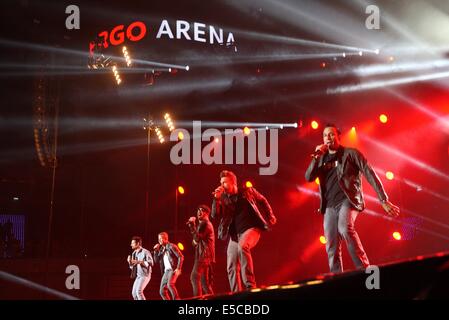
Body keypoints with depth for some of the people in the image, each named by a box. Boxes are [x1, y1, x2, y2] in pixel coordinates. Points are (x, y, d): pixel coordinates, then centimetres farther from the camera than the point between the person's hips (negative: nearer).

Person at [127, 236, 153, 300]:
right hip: (138, 275, 8)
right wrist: (130, 262, -7)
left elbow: (150, 263, -18)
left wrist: (138, 262, -25)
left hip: (145, 275, -8)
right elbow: (132, 267, 15)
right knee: (134, 293, 5)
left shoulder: (145, 252, -13)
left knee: (139, 291, -21)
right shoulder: (134, 253, 10)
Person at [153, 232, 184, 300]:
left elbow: (181, 257, -11)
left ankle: (176, 299, -27)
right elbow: (157, 260, 16)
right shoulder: (161, 249, 16)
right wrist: (156, 250, 4)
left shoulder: (171, 246, -6)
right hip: (166, 271, 8)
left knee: (170, 284, -33)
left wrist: (178, 268, -19)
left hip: (173, 270, -8)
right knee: (162, 291, 3)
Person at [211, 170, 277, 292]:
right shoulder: (223, 198, 6)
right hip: (234, 234, 5)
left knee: (242, 246, -36)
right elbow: (215, 215, -5)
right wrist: (216, 198, -13)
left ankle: (250, 285, -33)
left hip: (251, 229, -5)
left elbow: (262, 201, 14)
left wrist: (270, 217, 8)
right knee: (231, 268, -3)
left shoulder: (247, 191, 1)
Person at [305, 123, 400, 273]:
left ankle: (364, 268, -26)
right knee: (332, 248, 0)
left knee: (345, 228, -34)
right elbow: (308, 177, 4)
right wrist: (316, 156, -7)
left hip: (348, 200, -5)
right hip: (330, 206, 5)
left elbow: (370, 175, -3)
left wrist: (384, 201, -11)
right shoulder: (322, 159, 16)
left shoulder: (351, 153, 2)